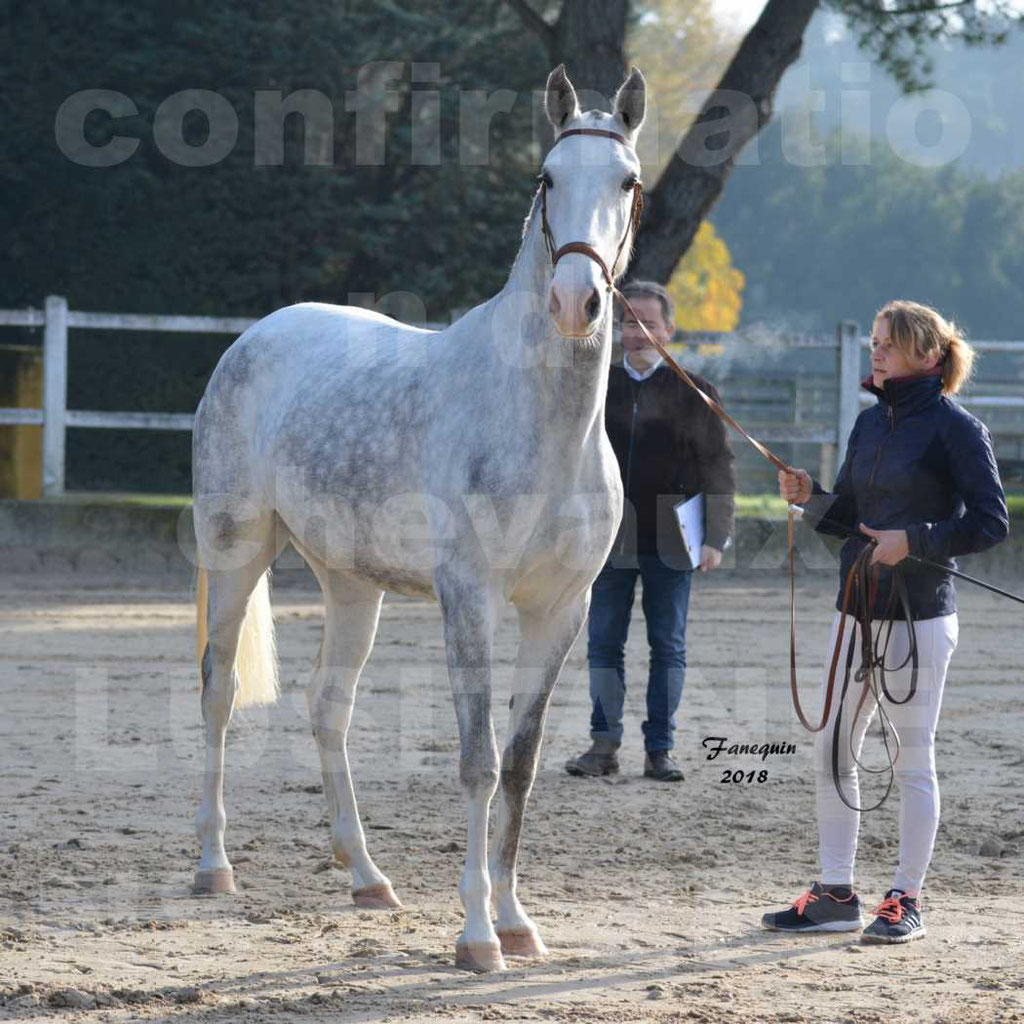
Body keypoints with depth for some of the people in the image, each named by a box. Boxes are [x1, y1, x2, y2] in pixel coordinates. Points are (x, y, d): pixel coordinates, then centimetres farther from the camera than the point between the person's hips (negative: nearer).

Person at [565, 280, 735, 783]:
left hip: (669, 543, -2)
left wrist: (715, 538, -6)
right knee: (604, 644, 3)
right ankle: (604, 745, 10)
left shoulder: (692, 393, 2)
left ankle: (660, 750, 9)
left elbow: (718, 468, 2)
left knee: (669, 647, 3)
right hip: (611, 538, 2)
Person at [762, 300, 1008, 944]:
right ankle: (836, 895, 16)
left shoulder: (955, 428, -10)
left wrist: (915, 541, -21)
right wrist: (811, 497, -2)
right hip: (858, 613, 8)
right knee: (832, 752, 8)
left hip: (920, 619, -8)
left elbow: (990, 522, -13)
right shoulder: (871, 423, 12)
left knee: (914, 758, 1)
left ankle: (907, 902, 8)